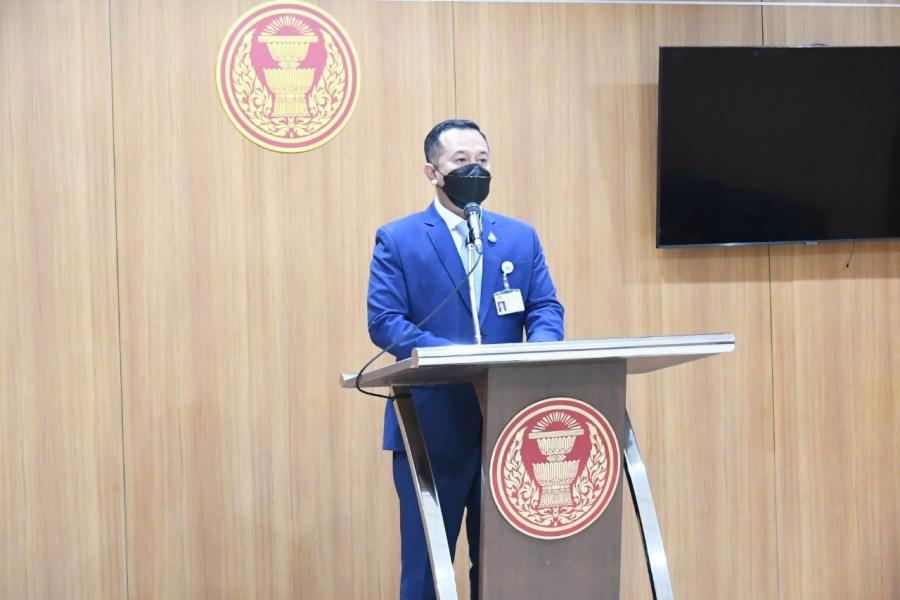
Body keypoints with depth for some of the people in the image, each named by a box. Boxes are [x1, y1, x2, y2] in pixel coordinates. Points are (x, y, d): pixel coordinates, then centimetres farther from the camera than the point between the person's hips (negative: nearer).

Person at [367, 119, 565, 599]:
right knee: (425, 561, 4)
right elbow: (383, 322, -8)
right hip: (432, 427, -3)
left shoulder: (521, 237, 12)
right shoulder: (397, 240, 1)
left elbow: (545, 308, 6)